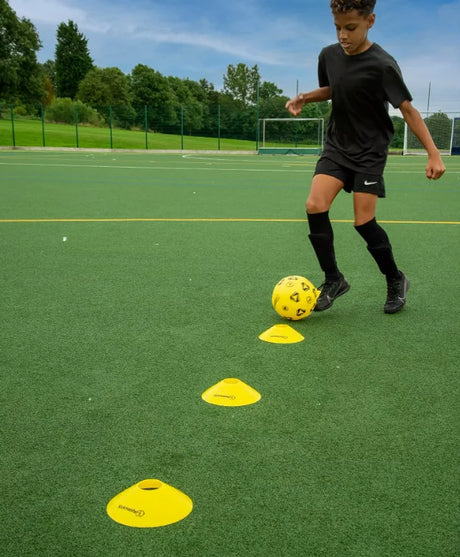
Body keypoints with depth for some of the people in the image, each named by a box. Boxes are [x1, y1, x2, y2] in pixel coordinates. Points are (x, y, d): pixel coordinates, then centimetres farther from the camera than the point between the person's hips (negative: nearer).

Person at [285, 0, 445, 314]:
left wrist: (434, 153, -23)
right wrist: (304, 98, -1)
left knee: (364, 222, -9)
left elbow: (407, 109, -17)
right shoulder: (328, 55, -2)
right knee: (315, 206, -14)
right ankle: (334, 279, 2)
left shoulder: (382, 64, -19)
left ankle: (396, 280, 16)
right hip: (337, 147, 5)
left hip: (370, 152, -5)